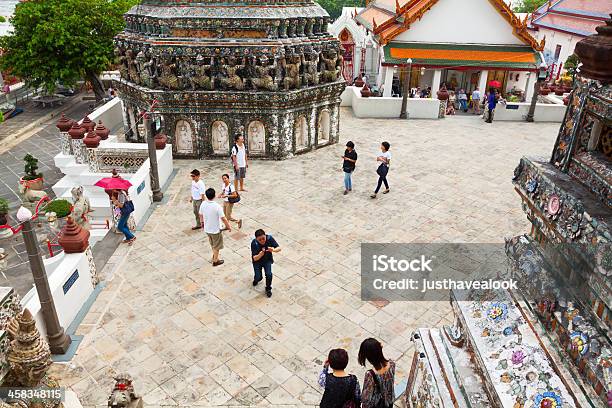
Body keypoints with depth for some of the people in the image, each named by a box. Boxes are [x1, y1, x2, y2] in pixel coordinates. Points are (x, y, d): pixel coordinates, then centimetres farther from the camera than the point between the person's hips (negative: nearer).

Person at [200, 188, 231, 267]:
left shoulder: (203, 204, -11)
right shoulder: (217, 206, -29)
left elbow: (201, 215, 5)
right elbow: (223, 218, -24)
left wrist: (202, 221, 25)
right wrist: (228, 226, -8)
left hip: (207, 229, 6)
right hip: (215, 230, -6)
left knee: (212, 244, 30)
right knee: (216, 246, 17)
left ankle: (214, 255, 51)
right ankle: (215, 261, 33)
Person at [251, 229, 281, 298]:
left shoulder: (269, 238, -24)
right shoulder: (254, 243, -28)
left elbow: (279, 248, -20)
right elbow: (255, 258, -28)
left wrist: (273, 250, -42)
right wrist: (260, 254, -49)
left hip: (268, 260, 1)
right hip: (257, 261, -1)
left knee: (269, 274, -20)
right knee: (258, 277, -11)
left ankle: (268, 289, 8)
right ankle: (257, 279, 29)